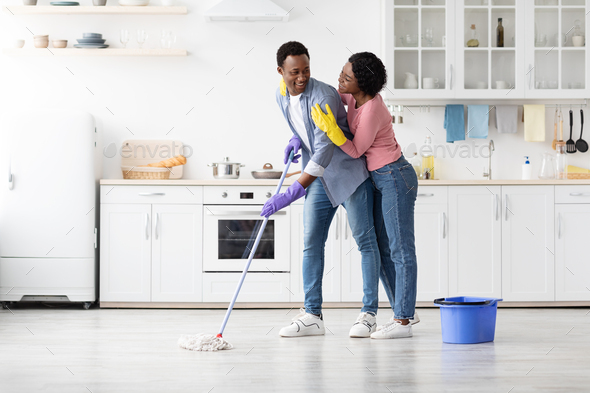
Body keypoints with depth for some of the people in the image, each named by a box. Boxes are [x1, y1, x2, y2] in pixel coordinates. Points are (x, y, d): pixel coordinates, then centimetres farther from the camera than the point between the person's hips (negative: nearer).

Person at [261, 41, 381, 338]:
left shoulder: (323, 96, -25)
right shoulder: (281, 96, 0)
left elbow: (324, 148, -32)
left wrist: (293, 192, -36)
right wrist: (297, 138, -2)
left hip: (349, 172, -7)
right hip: (318, 177, 7)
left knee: (365, 240, -3)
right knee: (311, 243, 3)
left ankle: (369, 314, 1)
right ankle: (312, 316, 7)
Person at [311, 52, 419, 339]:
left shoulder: (372, 111, -24)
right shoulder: (354, 97, 2)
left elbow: (355, 151, -15)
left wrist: (331, 130, -26)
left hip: (395, 178, -10)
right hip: (381, 180, 10)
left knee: (400, 249, -5)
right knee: (382, 249, 13)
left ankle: (403, 322, -2)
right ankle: (405, 312, 22)